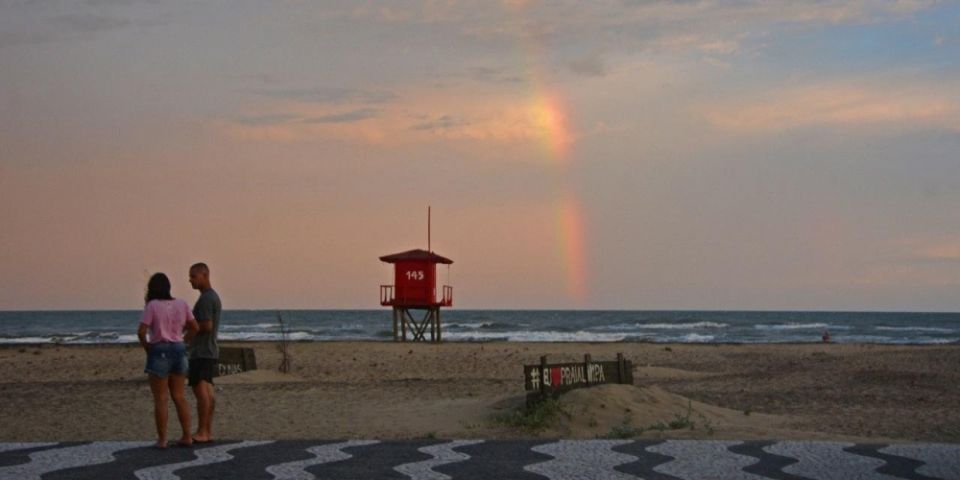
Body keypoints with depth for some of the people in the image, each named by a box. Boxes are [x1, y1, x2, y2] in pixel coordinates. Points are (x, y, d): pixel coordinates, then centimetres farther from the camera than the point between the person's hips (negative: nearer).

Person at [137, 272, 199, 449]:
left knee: (160, 399, 1)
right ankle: (187, 436, 9)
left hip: (159, 352, -5)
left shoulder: (152, 305, -10)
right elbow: (195, 328, 9)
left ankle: (162, 439, 3)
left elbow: (141, 332, -15)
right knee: (179, 396, 11)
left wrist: (146, 347, 1)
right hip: (179, 350, 5)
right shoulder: (181, 304, 4)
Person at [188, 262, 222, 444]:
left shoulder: (205, 298, -15)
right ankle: (208, 432, 7)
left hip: (202, 353, -10)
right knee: (207, 392, 7)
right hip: (209, 352, 10)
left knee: (200, 391, -10)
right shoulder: (213, 297, 17)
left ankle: (201, 432, -11)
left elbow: (206, 326, -23)